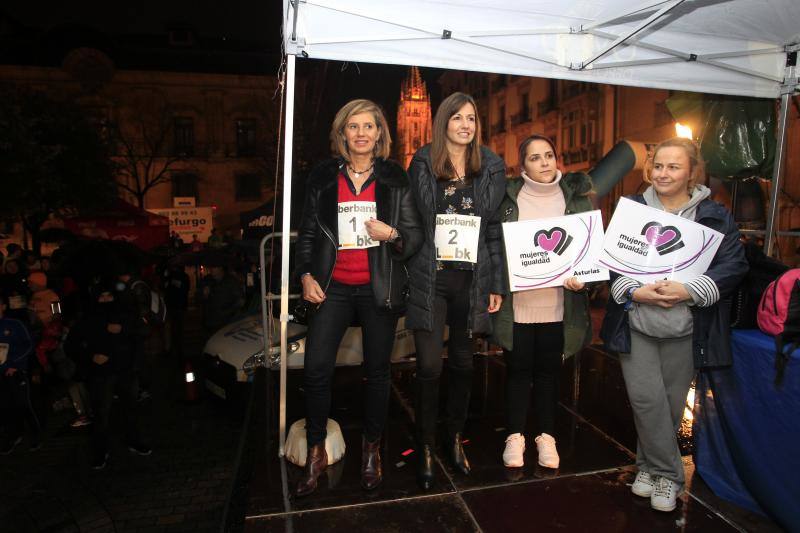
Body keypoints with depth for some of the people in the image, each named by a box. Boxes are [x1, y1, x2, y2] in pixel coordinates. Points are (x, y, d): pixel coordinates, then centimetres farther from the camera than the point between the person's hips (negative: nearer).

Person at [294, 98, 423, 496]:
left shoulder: (395, 178, 5)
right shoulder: (322, 176, 7)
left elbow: (416, 234, 5)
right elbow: (306, 231, 10)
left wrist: (391, 234, -15)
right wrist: (306, 275, -2)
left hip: (378, 288, 0)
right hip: (333, 286, 1)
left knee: (377, 370, 8)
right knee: (316, 368, -6)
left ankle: (372, 450, 28)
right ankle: (316, 453, 15)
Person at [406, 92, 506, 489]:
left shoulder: (491, 167, 7)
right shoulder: (423, 163, 3)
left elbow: (496, 229, 6)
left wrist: (497, 284, 3)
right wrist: (410, 272, -4)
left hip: (471, 279, 2)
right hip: (430, 278, -2)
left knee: (462, 363, 11)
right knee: (429, 365, -3)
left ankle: (455, 438, 31)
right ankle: (426, 448, 16)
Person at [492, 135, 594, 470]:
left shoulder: (576, 197, 5)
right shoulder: (509, 197, 0)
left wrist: (582, 277, -11)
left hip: (558, 302, 1)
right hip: (517, 302, -1)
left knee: (549, 370, 13)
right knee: (518, 369, 10)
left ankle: (546, 436, 30)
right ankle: (515, 436, 26)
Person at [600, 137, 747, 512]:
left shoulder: (714, 216, 3)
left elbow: (733, 265, -3)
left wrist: (689, 291, -18)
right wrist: (634, 292, -14)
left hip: (685, 329, 0)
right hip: (636, 324, 0)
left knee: (671, 404, 10)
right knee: (646, 400, -4)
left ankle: (650, 466, 32)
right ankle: (668, 474, 16)